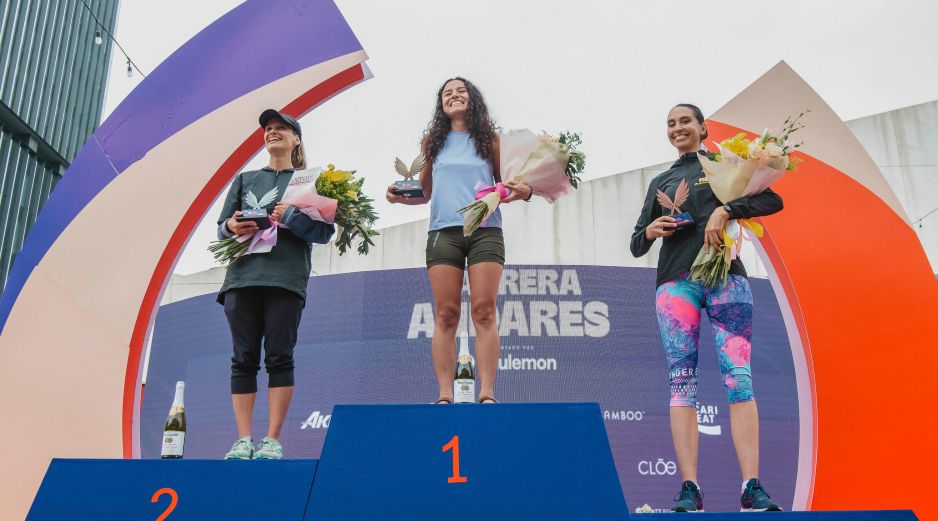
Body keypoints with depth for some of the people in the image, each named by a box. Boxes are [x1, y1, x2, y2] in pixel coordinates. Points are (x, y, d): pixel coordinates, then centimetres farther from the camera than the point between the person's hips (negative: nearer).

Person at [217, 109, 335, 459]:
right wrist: (231, 227, -5)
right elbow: (221, 227, 18)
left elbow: (325, 231, 3)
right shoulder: (245, 179, 22)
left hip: (286, 278, -3)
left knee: (279, 357, -6)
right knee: (244, 359, 0)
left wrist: (291, 218, -14)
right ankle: (243, 440, 2)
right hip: (242, 276, 3)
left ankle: (272, 440, -2)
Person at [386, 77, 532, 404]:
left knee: (484, 311, -9)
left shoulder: (489, 139, 14)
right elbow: (424, 194, 18)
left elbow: (504, 186, 15)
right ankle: (444, 396, -4)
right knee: (445, 314, -4)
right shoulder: (433, 142, 16)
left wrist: (523, 191, -7)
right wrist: (399, 196, -2)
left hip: (485, 231, -1)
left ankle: (487, 395, -10)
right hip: (443, 232, 1)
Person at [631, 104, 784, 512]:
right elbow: (637, 246, 21)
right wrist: (649, 231, -1)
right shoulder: (660, 182, 24)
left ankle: (752, 489, -12)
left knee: (738, 377, -11)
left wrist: (725, 210, -14)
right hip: (675, 282, 2)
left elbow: (772, 199, 2)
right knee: (682, 381, -7)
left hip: (725, 277, -2)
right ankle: (689, 491, -10)